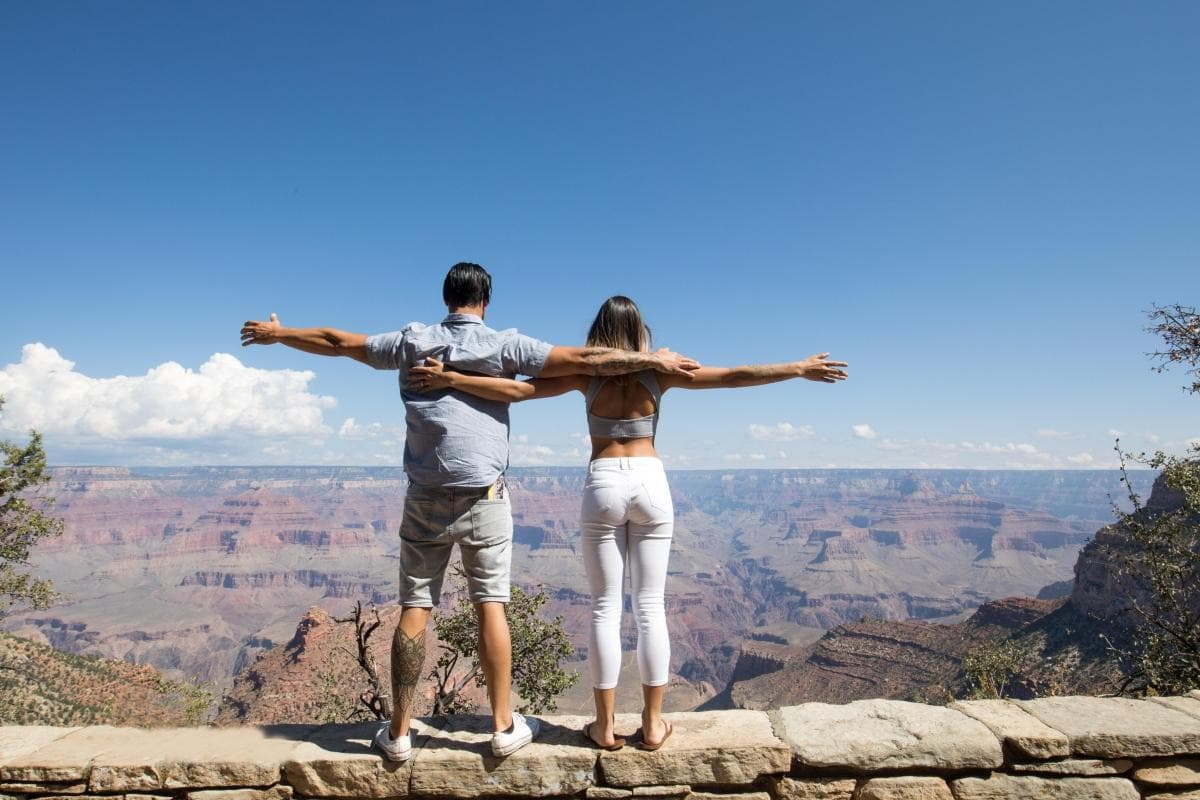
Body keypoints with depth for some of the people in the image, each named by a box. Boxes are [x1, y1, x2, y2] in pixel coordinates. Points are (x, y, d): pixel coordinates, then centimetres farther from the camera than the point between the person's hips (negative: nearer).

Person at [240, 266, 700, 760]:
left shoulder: (412, 342, 5)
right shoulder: (504, 345, -3)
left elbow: (336, 342, 16)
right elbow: (583, 359, -10)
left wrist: (276, 334, 32)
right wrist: (651, 360, -4)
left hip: (425, 498, 2)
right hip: (483, 496, -2)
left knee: (414, 608, 7)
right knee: (490, 604, 4)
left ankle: (399, 732, 15)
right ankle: (504, 726, 11)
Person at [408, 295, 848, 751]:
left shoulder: (585, 374, 0)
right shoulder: (657, 372, 1)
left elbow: (514, 390, -9)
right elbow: (733, 376, 0)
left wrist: (448, 378, -7)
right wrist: (799, 369, 7)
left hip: (603, 484, 0)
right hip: (649, 480, 1)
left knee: (606, 609, 6)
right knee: (650, 608, 7)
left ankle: (605, 725, 12)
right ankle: (652, 723, 14)